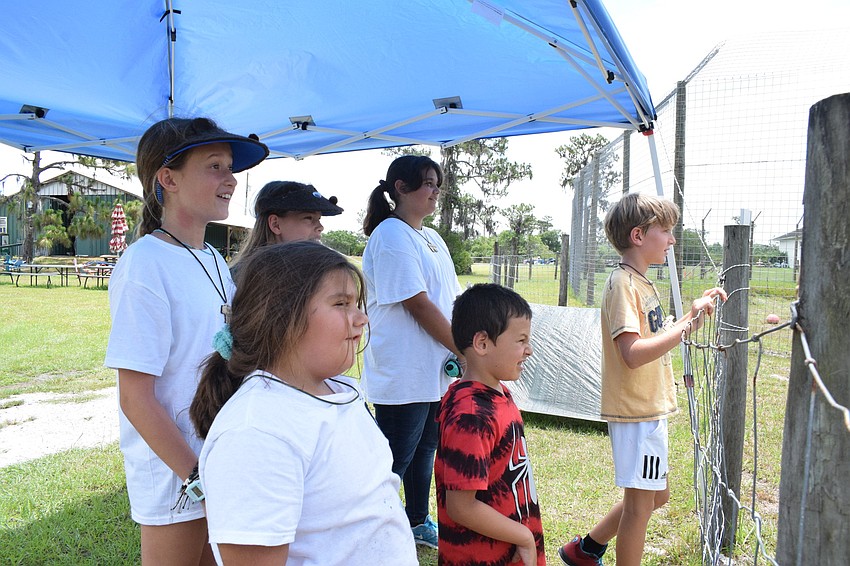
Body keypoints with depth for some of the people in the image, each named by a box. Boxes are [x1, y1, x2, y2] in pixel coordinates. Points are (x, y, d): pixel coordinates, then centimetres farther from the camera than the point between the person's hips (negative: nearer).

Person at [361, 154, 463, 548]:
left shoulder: (432, 238, 14)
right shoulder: (391, 235, -13)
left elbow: (451, 301, 15)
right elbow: (419, 305, -19)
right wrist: (465, 352, -14)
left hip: (435, 370, 9)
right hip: (402, 374, -9)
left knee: (424, 449, 21)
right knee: (395, 459, 2)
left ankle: (417, 522, 38)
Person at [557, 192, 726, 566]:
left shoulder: (641, 282, 13)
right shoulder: (623, 283, -18)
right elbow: (633, 353, -28)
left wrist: (692, 313, 10)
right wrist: (688, 327, -26)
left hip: (650, 408, 10)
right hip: (636, 411, -10)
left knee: (656, 495, 20)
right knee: (641, 501, 3)